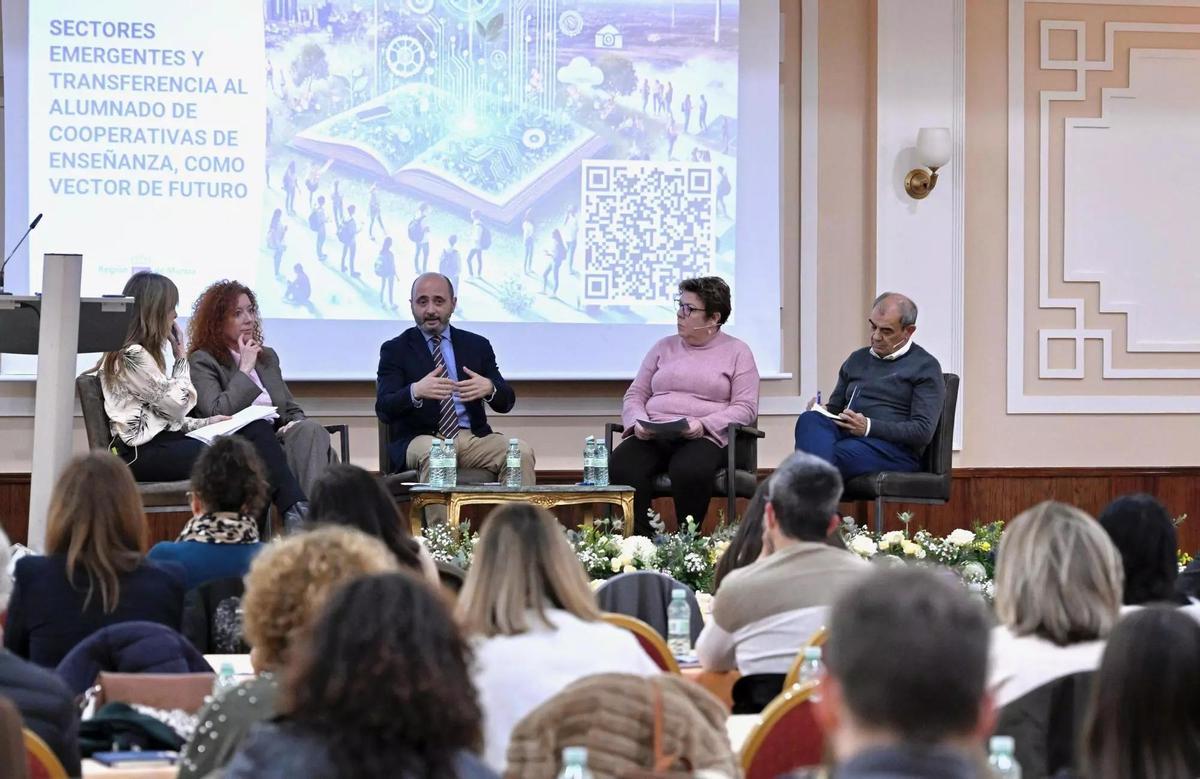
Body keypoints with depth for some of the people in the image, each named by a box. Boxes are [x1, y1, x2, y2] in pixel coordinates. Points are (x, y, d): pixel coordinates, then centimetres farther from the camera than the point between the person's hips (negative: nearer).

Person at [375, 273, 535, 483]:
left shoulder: (477, 345, 14)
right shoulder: (395, 350, 7)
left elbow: (506, 402, 8)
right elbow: (384, 409, -6)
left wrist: (489, 388, -17)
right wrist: (415, 391, -28)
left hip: (473, 437, 3)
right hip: (420, 440, -3)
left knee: (522, 452, -25)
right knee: (433, 454, -37)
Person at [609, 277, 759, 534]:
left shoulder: (737, 352, 10)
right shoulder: (664, 347, 22)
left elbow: (745, 408, 1)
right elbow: (635, 395, 20)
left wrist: (704, 424, -15)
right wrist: (638, 422, -4)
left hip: (704, 437, -3)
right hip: (652, 436, 3)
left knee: (689, 470, -40)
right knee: (622, 464, -31)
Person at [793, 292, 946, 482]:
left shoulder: (925, 366, 8)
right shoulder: (857, 359, 26)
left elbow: (923, 431, -4)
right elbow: (835, 408, 31)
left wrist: (869, 427, -16)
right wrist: (821, 410, 4)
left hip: (895, 449, -4)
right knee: (810, 420, -33)